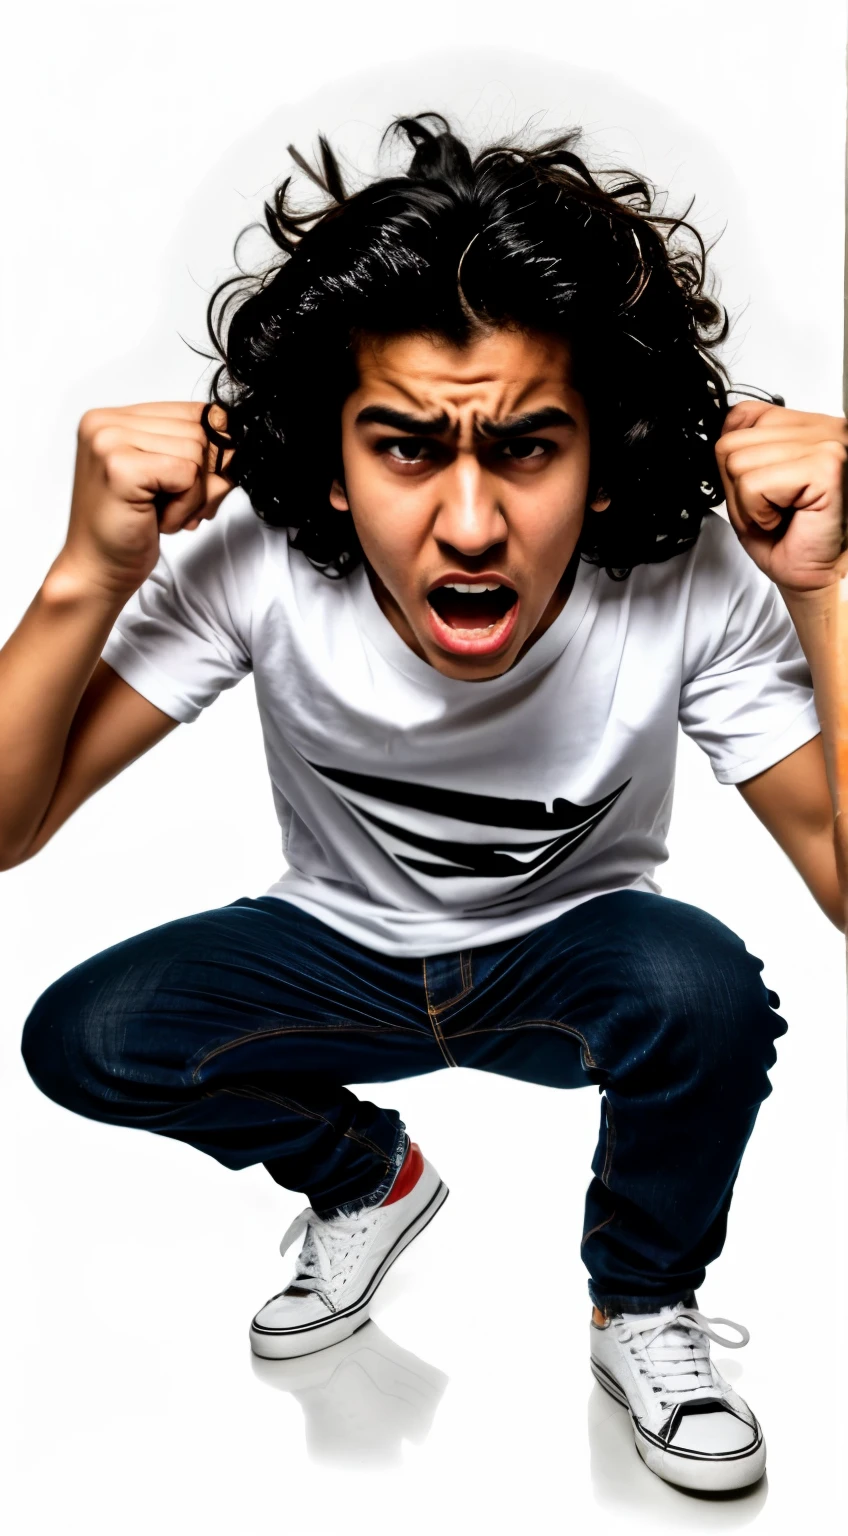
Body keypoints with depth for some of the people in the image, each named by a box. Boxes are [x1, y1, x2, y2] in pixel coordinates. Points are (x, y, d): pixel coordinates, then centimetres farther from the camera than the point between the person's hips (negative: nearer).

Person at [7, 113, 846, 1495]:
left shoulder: (693, 582, -28)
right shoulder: (253, 556, -26)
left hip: (572, 957, -1)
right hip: (339, 952, 2)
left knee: (704, 986, -34)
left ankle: (645, 1310, 0)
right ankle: (364, 1179, 11)